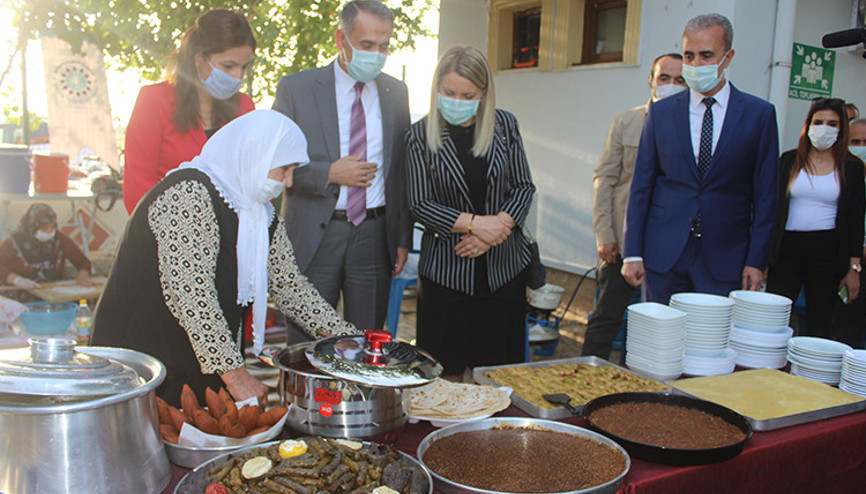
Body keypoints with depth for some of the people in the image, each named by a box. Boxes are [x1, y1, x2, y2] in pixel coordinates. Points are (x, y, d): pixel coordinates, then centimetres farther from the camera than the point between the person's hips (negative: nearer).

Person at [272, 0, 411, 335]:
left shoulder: (396, 92, 10)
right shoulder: (295, 88, -1)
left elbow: (402, 170, 12)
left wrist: (403, 237, 7)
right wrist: (329, 174, -14)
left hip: (375, 235, 3)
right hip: (314, 238, -2)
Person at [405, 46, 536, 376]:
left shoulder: (504, 125, 5)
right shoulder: (420, 135, -2)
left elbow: (524, 186, 5)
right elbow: (419, 204, -6)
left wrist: (496, 227, -11)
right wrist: (474, 222, -16)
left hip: (503, 265, 2)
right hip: (446, 270, -2)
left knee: (502, 370, 7)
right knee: (445, 374, 3)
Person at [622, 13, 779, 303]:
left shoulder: (759, 114, 2)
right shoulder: (661, 112, 5)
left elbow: (765, 195, 2)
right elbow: (641, 187, 5)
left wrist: (756, 260, -3)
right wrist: (633, 253, 0)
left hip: (724, 258, -1)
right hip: (663, 255, 1)